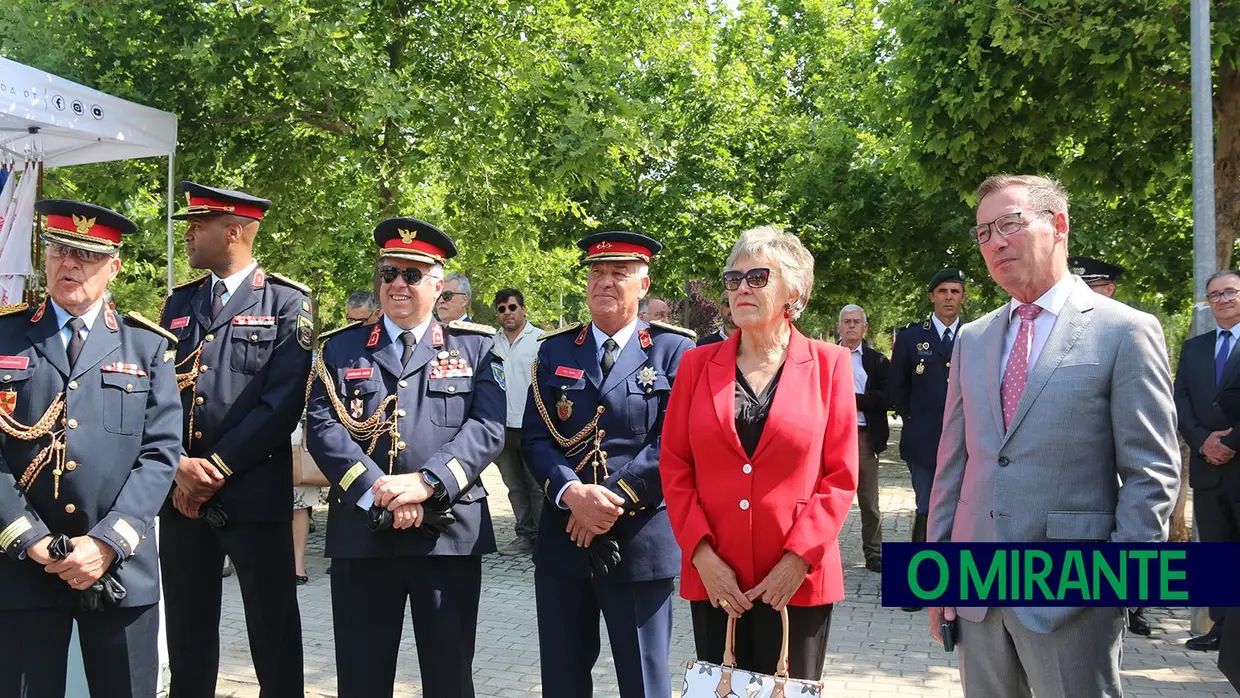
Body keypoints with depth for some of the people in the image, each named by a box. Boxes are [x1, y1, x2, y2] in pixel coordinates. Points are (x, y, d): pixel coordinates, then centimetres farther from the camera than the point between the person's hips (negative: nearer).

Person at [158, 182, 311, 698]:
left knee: (273, 628, 3)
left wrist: (217, 467, -12)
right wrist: (179, 465, -8)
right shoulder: (178, 303, 13)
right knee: (188, 626, 13)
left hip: (255, 493, -5)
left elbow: (282, 402, -11)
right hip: (181, 491, 5)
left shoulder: (286, 302, -3)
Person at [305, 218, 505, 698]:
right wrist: (376, 493, -15)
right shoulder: (341, 348, 10)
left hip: (450, 531, -1)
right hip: (361, 531, 1)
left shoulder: (475, 346, 8)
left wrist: (427, 482, -18)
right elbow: (323, 426, -2)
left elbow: (488, 428, -5)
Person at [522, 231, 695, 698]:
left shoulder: (674, 351, 0)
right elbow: (535, 437, 1)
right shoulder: (555, 350, 9)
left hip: (641, 544, -3)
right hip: (563, 540, 3)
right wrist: (571, 493, -16)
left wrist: (616, 499, -16)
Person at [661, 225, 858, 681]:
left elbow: (841, 476, -2)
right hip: (713, 578, 2)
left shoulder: (828, 364, 0)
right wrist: (702, 555, -7)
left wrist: (799, 560, -11)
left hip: (798, 581, -2)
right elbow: (674, 466, 4)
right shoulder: (698, 364, 5)